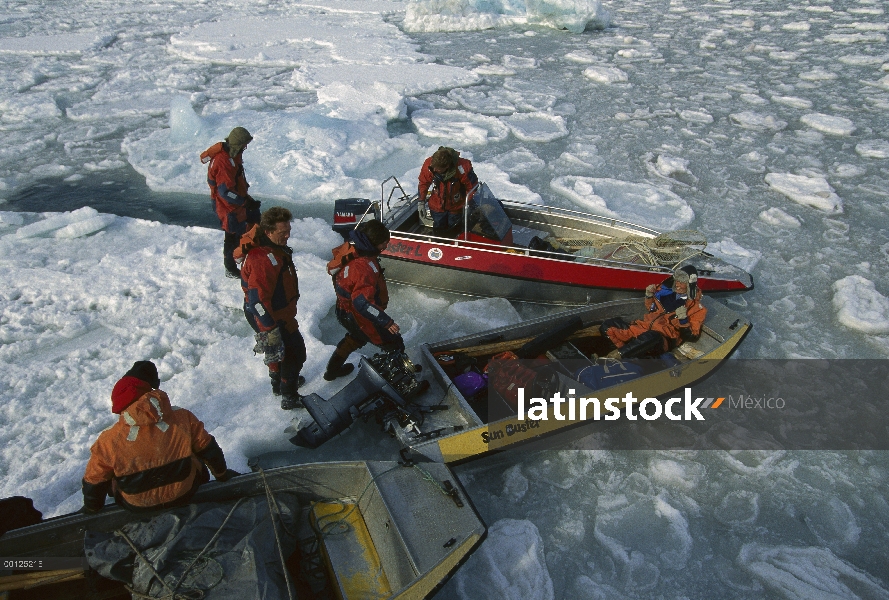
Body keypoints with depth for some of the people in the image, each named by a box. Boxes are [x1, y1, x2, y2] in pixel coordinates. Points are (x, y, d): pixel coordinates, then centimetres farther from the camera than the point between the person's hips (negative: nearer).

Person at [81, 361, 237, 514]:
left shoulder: (108, 442, -20)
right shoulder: (183, 419, -19)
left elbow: (94, 482, -6)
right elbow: (208, 449, -6)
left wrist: (91, 508, 16)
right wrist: (222, 475, 13)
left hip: (137, 508, 0)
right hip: (184, 495, 0)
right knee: (197, 462, 30)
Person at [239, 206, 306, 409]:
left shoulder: (275, 247, 0)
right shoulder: (261, 259, -33)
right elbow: (258, 299, -33)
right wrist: (270, 329, -30)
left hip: (279, 312, 10)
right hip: (271, 318, -10)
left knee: (280, 349, 27)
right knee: (295, 352, 3)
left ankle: (278, 383, 48)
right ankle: (289, 397, 17)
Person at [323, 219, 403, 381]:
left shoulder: (349, 248, -9)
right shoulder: (364, 266, -37)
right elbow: (362, 302, -41)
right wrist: (386, 321, -37)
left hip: (344, 309, 10)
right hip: (359, 317, -10)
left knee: (357, 336, 37)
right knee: (394, 345, 5)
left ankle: (333, 369, 53)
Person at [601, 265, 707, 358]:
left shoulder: (697, 309, 4)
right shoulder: (666, 291, 15)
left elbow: (692, 337, -1)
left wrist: (683, 320, -17)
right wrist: (649, 296, 10)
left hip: (664, 339, -6)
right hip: (643, 328, 6)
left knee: (651, 337, -44)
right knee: (609, 325, -12)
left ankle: (617, 356, -43)